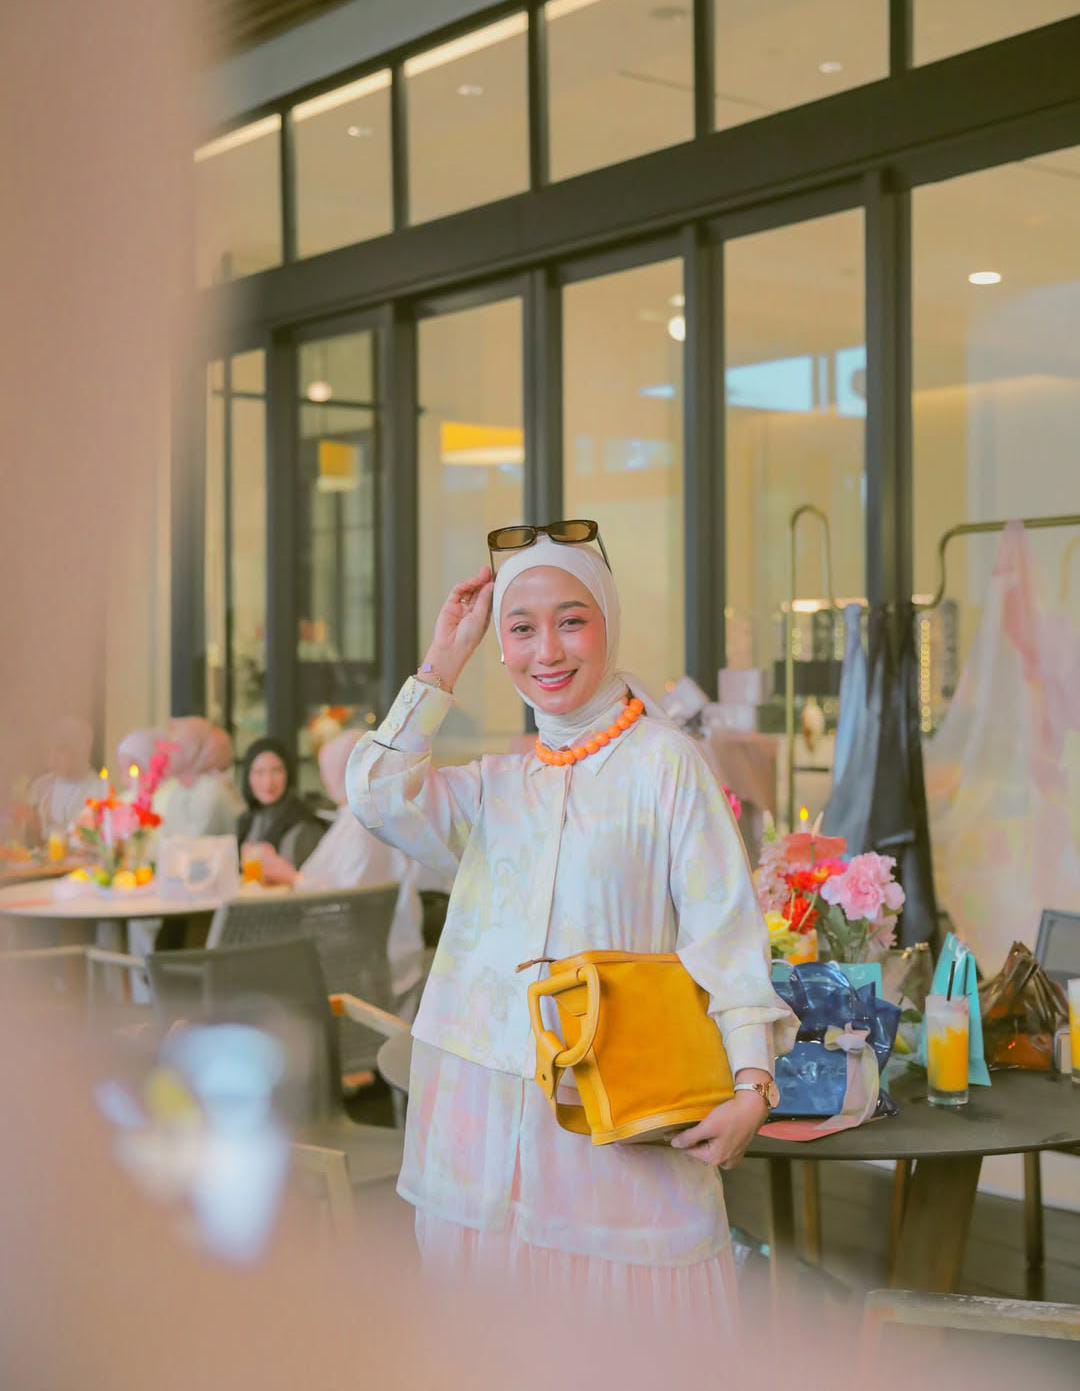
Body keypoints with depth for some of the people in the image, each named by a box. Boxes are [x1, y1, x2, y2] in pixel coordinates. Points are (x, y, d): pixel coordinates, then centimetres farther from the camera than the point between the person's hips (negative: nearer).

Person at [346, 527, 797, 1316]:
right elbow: (380, 798, -3)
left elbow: (724, 925, -7)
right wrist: (447, 659, 3)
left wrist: (752, 1083, -17)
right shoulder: (495, 784, 14)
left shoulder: (662, 760, -2)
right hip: (485, 1098, 5)